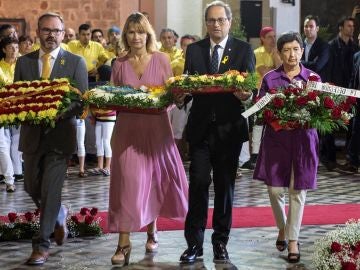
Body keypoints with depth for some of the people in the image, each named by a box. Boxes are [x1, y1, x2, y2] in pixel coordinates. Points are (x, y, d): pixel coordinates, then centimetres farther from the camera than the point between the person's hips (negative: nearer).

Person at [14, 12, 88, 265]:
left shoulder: (76, 62, -1)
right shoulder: (24, 62, 7)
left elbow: (83, 101, -4)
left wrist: (62, 111, -22)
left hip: (60, 133, -4)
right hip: (32, 133, 4)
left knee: (51, 190, -7)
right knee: (32, 187, 14)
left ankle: (42, 244, 2)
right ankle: (60, 215, 42)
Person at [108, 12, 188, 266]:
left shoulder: (161, 59, 2)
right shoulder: (119, 64, 6)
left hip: (156, 127, 0)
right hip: (127, 127, 0)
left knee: (154, 178, 10)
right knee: (128, 180, -7)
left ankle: (152, 230, 31)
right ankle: (124, 242, -6)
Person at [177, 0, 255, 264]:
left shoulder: (244, 50, 3)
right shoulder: (194, 49, 8)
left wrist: (247, 95, -27)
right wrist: (181, 97, -17)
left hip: (229, 128, 0)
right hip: (200, 126, 0)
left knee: (225, 185, 8)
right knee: (198, 183, -5)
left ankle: (221, 242, 18)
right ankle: (194, 243, 2)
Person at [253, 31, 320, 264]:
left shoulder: (313, 78, 4)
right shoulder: (270, 78, 3)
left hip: (303, 141, 0)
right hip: (276, 139, 0)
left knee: (297, 191, 1)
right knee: (275, 189, 0)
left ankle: (293, 241, 10)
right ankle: (283, 228, 28)